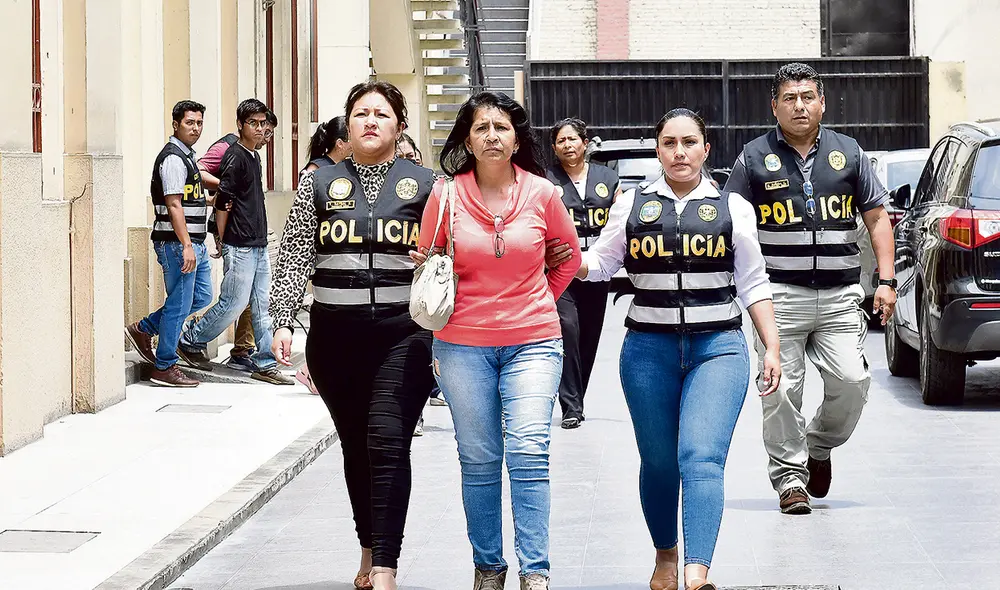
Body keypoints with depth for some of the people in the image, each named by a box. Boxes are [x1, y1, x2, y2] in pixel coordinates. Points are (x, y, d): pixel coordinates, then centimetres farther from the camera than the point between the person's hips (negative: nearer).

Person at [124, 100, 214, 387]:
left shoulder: (187, 155, 16)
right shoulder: (173, 158, -15)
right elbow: (173, 205, -21)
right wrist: (186, 246, -25)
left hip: (194, 242, 10)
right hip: (177, 243, -10)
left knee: (201, 297, 15)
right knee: (179, 304, -4)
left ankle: (143, 329, 23)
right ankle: (164, 367, 4)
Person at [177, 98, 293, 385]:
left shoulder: (254, 157, 15)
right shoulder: (235, 157, -13)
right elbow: (223, 203, -14)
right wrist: (222, 243, -9)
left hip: (258, 245, 9)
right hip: (240, 247, -9)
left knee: (263, 307, 7)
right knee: (234, 304, -4)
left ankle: (265, 364, 10)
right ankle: (190, 341, 13)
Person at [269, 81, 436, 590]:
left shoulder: (423, 184, 5)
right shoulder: (319, 183, 9)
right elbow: (293, 257, 6)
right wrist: (283, 322, -3)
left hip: (403, 332, -2)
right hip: (335, 334, 3)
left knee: (388, 444, -13)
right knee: (355, 446, 10)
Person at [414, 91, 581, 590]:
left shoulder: (541, 193, -1)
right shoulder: (445, 195, -2)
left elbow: (569, 254, 15)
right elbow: (427, 264, 12)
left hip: (532, 343, -1)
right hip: (463, 346, 1)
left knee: (528, 452, -11)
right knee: (478, 460, 5)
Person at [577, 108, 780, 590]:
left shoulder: (732, 207, 7)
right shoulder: (632, 205, 9)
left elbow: (753, 285, 9)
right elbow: (599, 264, 14)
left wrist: (772, 347, 3)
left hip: (718, 348, -2)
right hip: (649, 350, 2)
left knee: (702, 459, -17)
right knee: (659, 462, 10)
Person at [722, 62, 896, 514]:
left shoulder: (847, 152, 11)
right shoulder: (755, 158, 5)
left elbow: (877, 219, 12)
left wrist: (886, 281, 3)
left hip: (840, 295, 2)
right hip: (780, 294, -2)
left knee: (852, 381, -7)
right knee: (782, 388, -3)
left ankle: (819, 447, 20)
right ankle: (789, 476, 10)